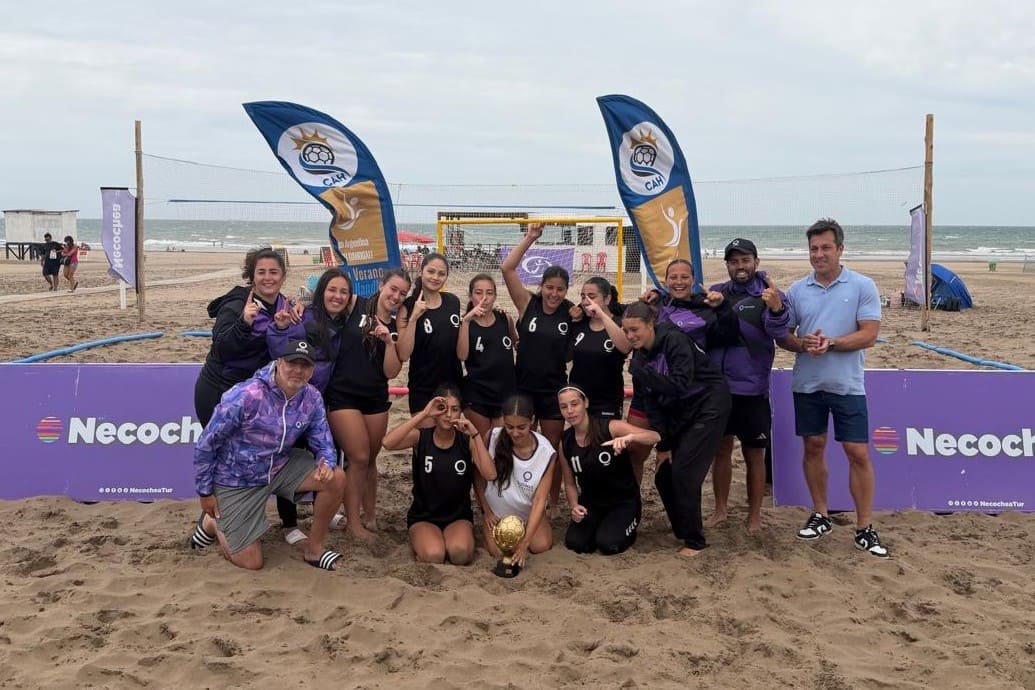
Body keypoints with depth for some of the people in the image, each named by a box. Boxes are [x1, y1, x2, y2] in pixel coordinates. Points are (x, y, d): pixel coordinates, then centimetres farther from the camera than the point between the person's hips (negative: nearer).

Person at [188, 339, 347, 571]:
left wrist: (326, 463, -27)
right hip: (238, 481, -5)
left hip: (280, 467, 5)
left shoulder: (312, 399, -12)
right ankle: (212, 523, 28)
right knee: (251, 563, -3)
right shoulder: (245, 397, -28)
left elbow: (323, 443, -2)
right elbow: (206, 445, -18)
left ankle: (314, 549, 3)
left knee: (336, 478, -16)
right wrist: (205, 493, -10)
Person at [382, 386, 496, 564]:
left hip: (459, 516, 1)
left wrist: (475, 434, -24)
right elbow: (388, 443, -29)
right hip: (423, 516, 0)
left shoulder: (467, 441, -5)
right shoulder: (420, 437, -7)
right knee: (433, 556, -30)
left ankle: (449, 539, 2)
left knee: (459, 553, -31)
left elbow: (490, 475, -20)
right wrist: (423, 414, -29)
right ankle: (419, 541, 3)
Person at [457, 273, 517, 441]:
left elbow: (517, 343, 21)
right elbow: (462, 355, -20)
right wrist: (466, 321, -26)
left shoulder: (505, 319, 2)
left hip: (506, 392, 1)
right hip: (476, 395, -1)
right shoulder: (465, 322, -4)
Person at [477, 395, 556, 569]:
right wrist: (486, 511, -6)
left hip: (528, 511, 1)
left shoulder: (546, 453, -24)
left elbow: (539, 500, -23)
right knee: (498, 551, -17)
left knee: (541, 545, -17)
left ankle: (523, 528, 17)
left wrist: (524, 543, -31)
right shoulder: (493, 438, -24)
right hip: (497, 510, 0)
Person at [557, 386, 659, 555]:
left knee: (608, 544, -25)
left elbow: (655, 437, -30)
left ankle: (629, 529, 9)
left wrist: (629, 437, -51)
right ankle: (598, 527, 14)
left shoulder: (611, 427, -18)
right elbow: (570, 483, 5)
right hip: (590, 503, 4)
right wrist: (574, 506, -15)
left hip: (624, 502, -4)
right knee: (574, 542, -18)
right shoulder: (565, 442, -5)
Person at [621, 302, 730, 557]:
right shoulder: (640, 357, -1)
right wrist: (663, 445, -4)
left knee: (684, 473, -12)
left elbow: (680, 385, -30)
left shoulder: (674, 340, -21)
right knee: (663, 476, 3)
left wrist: (642, 373, -33)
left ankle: (694, 541, 3)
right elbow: (651, 404, -1)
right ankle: (684, 528, 23)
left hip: (708, 406, -7)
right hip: (679, 413, 7)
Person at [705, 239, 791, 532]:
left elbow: (779, 332, -24)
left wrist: (776, 308, -45)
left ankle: (754, 516, 22)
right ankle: (720, 510, 28)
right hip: (717, 387, 3)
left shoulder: (768, 295, -7)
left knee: (754, 455, 8)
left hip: (752, 389, -3)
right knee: (721, 449, 14)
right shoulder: (715, 293, 6)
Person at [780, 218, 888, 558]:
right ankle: (820, 516, 25)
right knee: (813, 447, 11)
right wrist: (804, 344, -15)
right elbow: (784, 336, 6)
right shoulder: (797, 290, 5)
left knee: (858, 453, -2)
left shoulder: (862, 286, -4)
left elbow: (869, 335, -10)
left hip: (847, 385, -3)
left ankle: (864, 527, 7)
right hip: (807, 384, 3)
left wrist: (830, 343, -22)